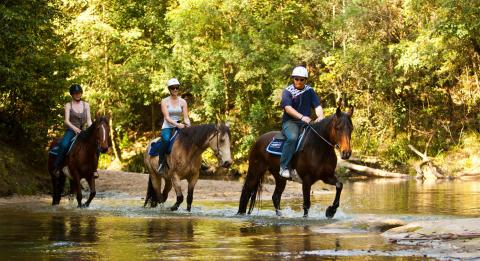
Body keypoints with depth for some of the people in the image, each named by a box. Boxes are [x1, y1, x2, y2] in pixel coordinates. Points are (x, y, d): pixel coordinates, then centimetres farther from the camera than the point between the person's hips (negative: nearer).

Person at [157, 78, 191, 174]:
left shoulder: (182, 102, 9)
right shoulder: (165, 101, 0)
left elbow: (186, 117, 4)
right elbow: (167, 117, -11)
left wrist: (187, 124, -19)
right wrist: (177, 124, -26)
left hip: (179, 127, 3)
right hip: (167, 127, -3)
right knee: (166, 140, -37)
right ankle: (161, 164, -28)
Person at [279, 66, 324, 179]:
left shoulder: (310, 91, 14)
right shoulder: (287, 91, 1)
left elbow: (318, 106, 5)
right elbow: (288, 108, -16)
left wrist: (320, 117, -18)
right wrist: (301, 117, -30)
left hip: (306, 122, 5)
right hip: (290, 122, -5)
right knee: (292, 137, -35)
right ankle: (284, 167, -30)